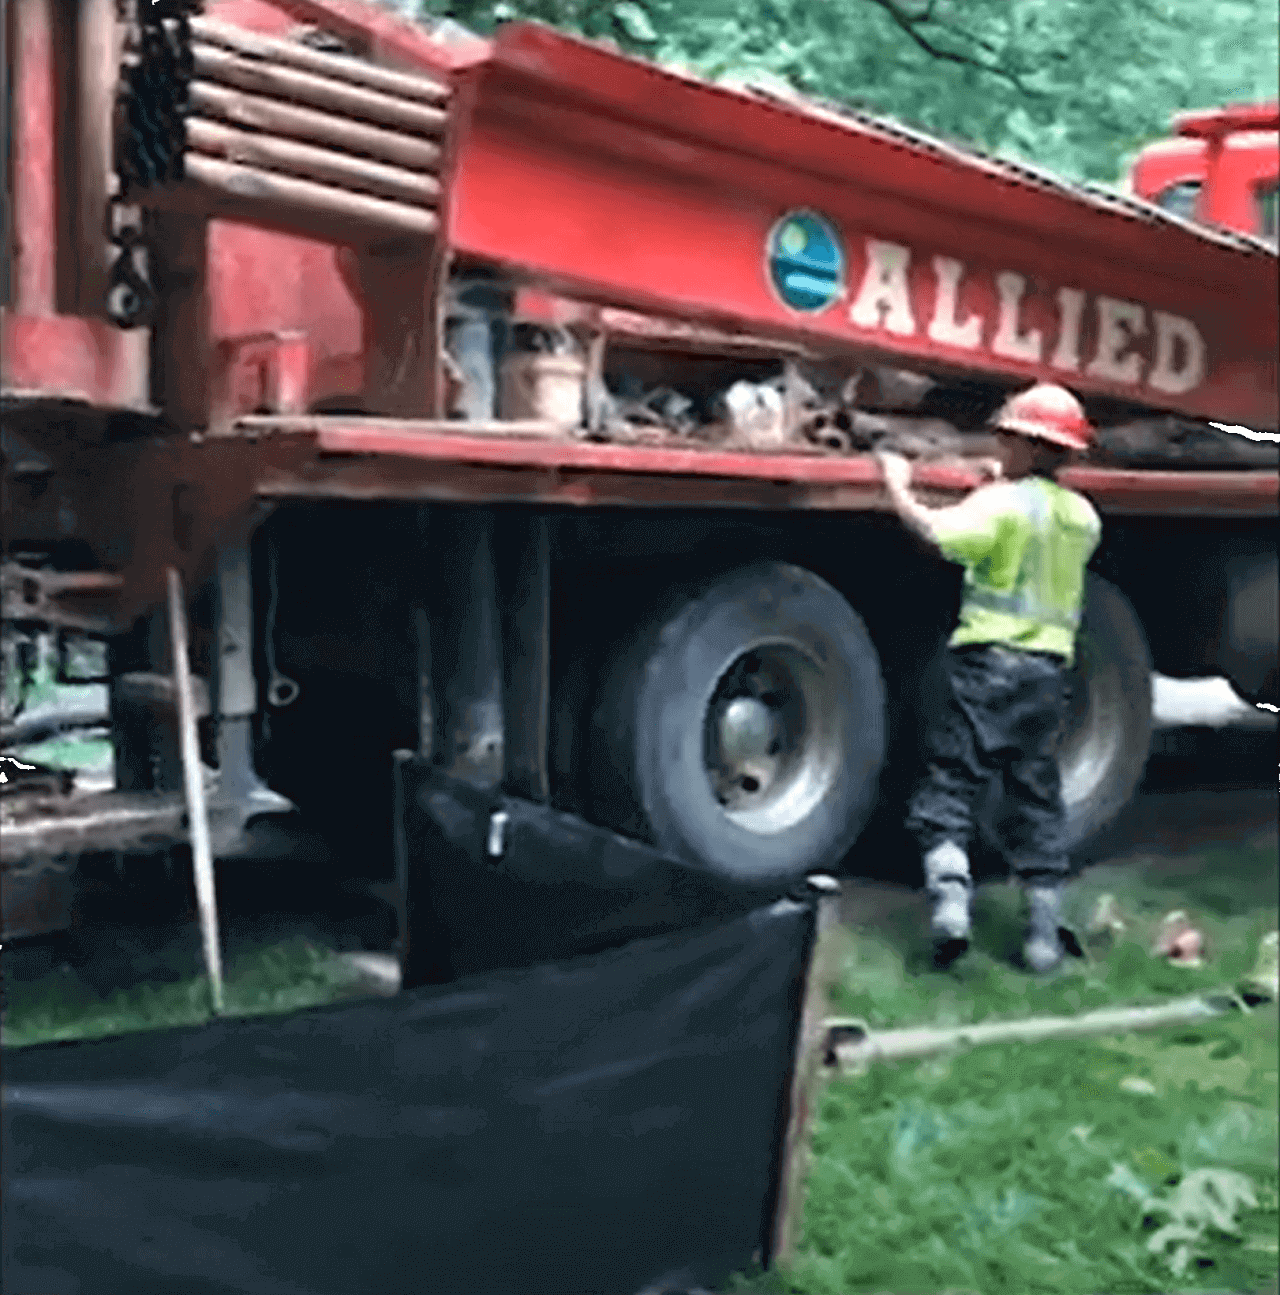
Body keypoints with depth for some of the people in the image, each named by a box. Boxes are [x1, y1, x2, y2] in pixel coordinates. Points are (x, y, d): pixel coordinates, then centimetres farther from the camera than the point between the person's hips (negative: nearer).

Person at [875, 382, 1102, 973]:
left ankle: (949, 894, -19)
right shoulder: (1082, 516, 12)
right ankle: (1045, 931, 13)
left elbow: (935, 531, -22)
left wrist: (898, 487, -7)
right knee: (1035, 799, 12)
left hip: (989, 659, -6)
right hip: (1048, 666, 6)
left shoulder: (1003, 503, -9)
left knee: (948, 785, -1)